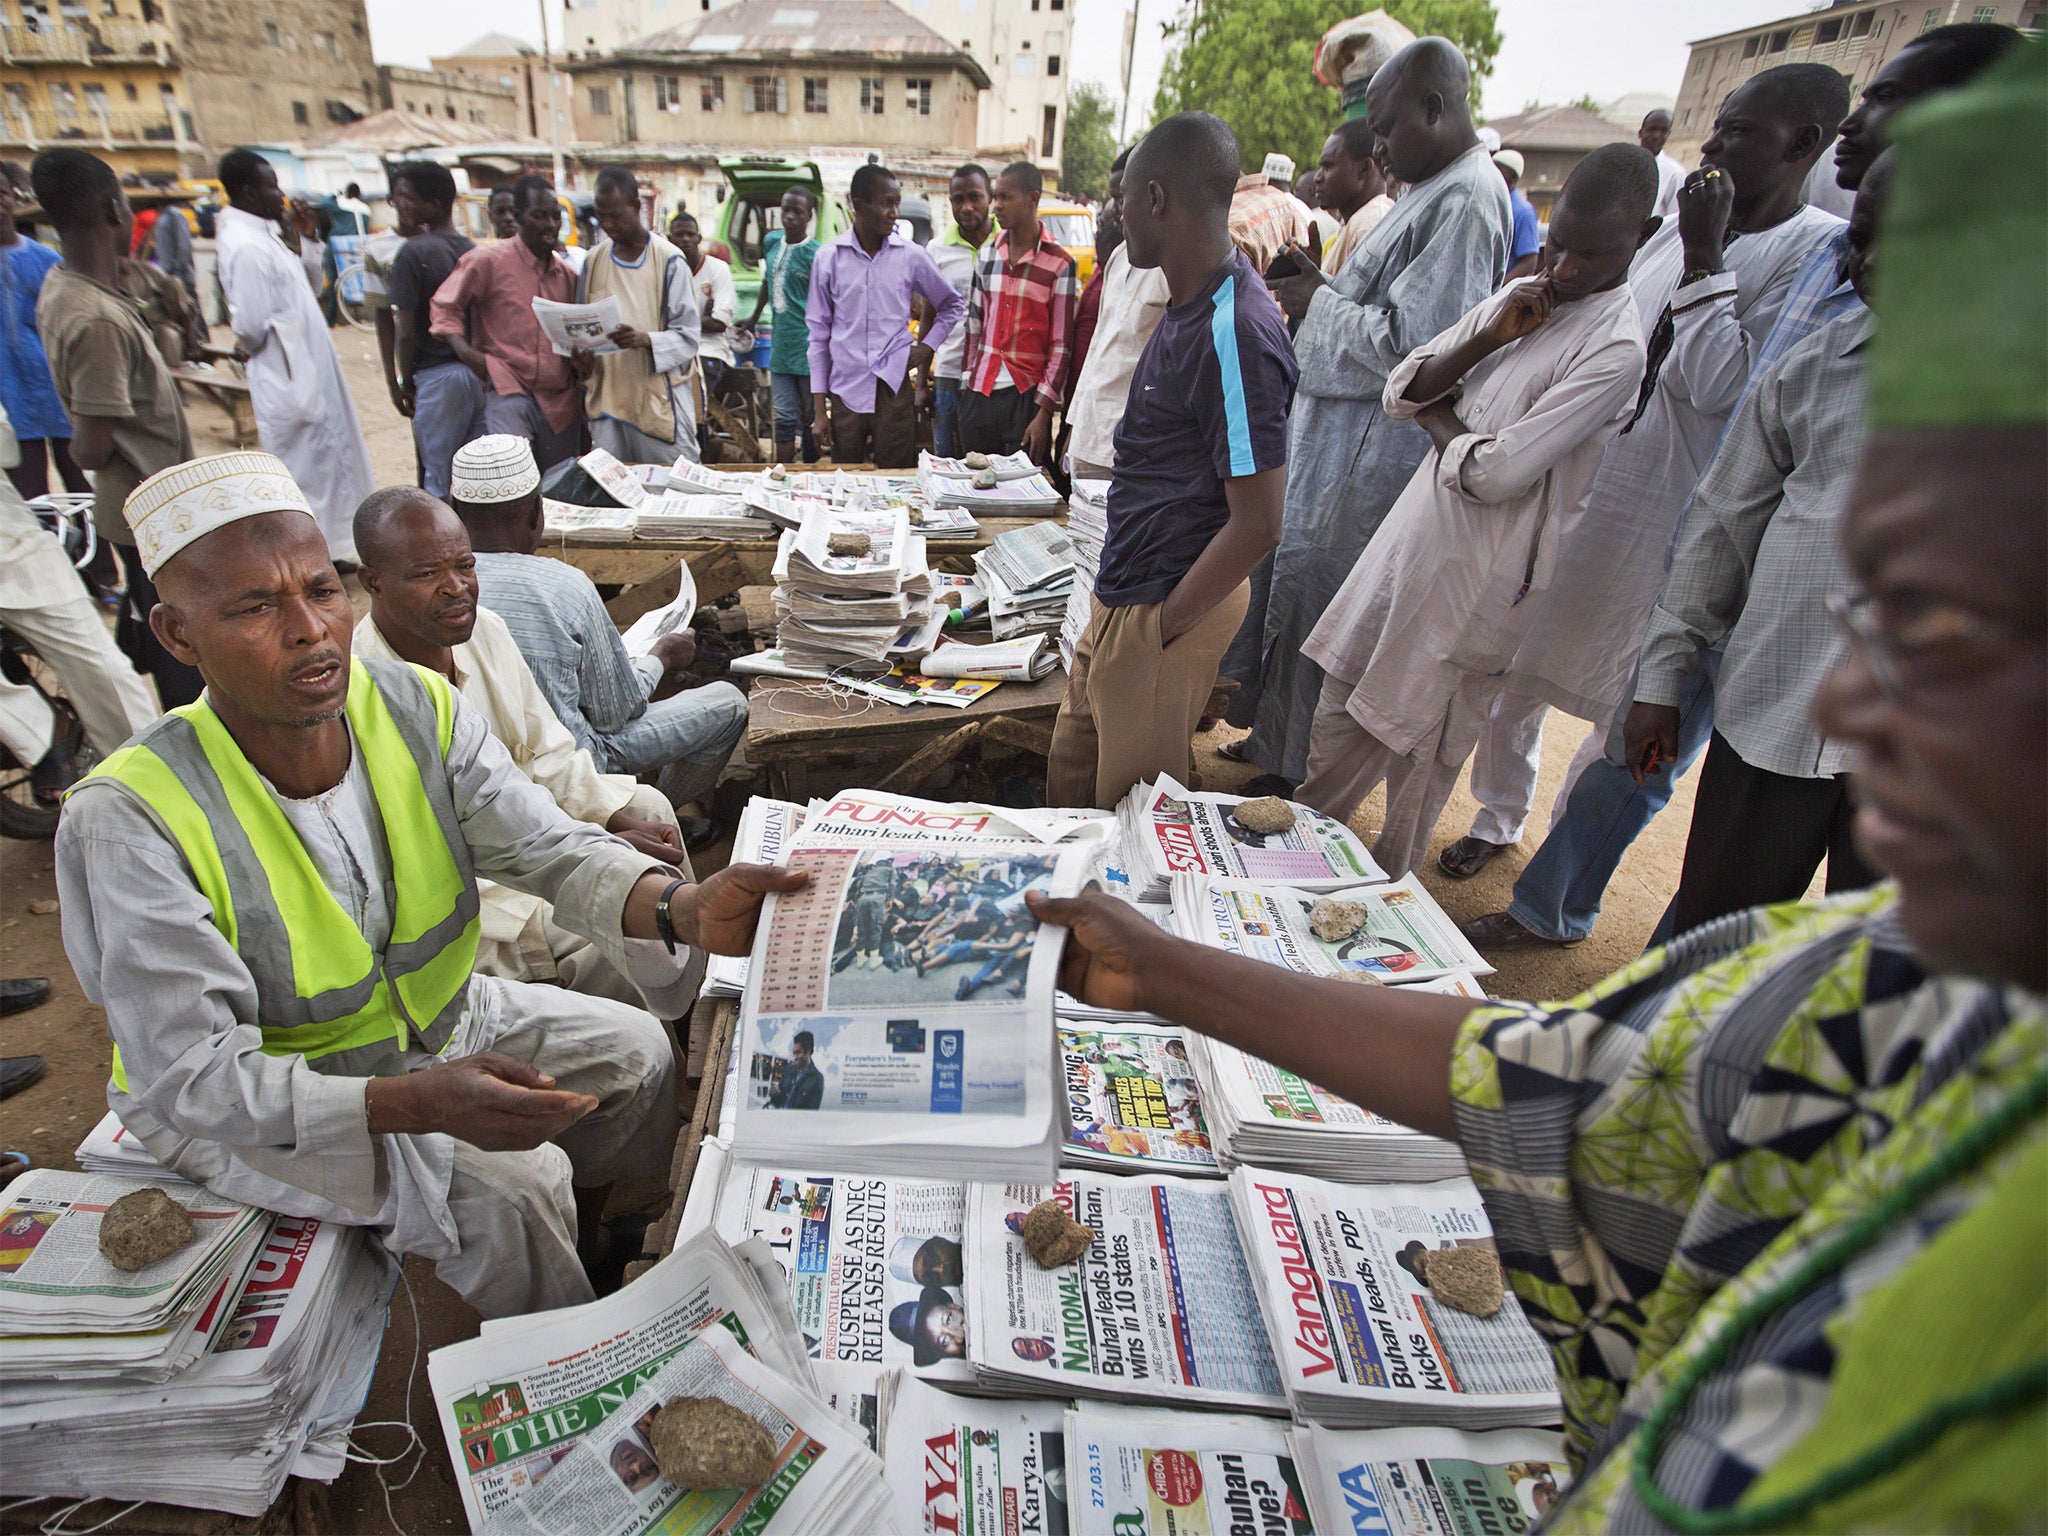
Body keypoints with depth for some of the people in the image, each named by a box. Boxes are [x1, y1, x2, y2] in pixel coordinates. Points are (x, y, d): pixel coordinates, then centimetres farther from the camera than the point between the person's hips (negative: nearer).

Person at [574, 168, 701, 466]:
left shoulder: (669, 261, -2)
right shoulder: (594, 261, 12)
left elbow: (687, 337, -7)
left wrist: (645, 339, -25)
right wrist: (581, 360, -4)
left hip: (659, 399, -4)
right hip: (606, 397, 4)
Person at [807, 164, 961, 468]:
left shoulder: (912, 256, 4)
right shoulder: (828, 258, 3)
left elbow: (951, 305, 19)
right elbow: (818, 334, 6)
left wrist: (927, 347, 2)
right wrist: (819, 408, 2)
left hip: (895, 389, 0)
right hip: (844, 393, 0)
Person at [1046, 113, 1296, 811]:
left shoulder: (1235, 335, -24)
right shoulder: (1192, 302, 8)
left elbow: (1257, 525, -25)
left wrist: (1160, 625, -18)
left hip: (1161, 610, -10)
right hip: (1121, 595, 10)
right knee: (1070, 778, 23)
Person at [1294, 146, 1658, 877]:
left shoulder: (1621, 347, -15)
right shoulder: (1519, 298, 9)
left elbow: (1496, 473, -21)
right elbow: (1400, 392, 5)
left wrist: (1441, 420, -3)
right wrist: (1487, 339, -8)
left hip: (1482, 567, -7)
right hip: (1417, 525, 7)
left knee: (1420, 740, 6)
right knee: (1341, 702, 13)